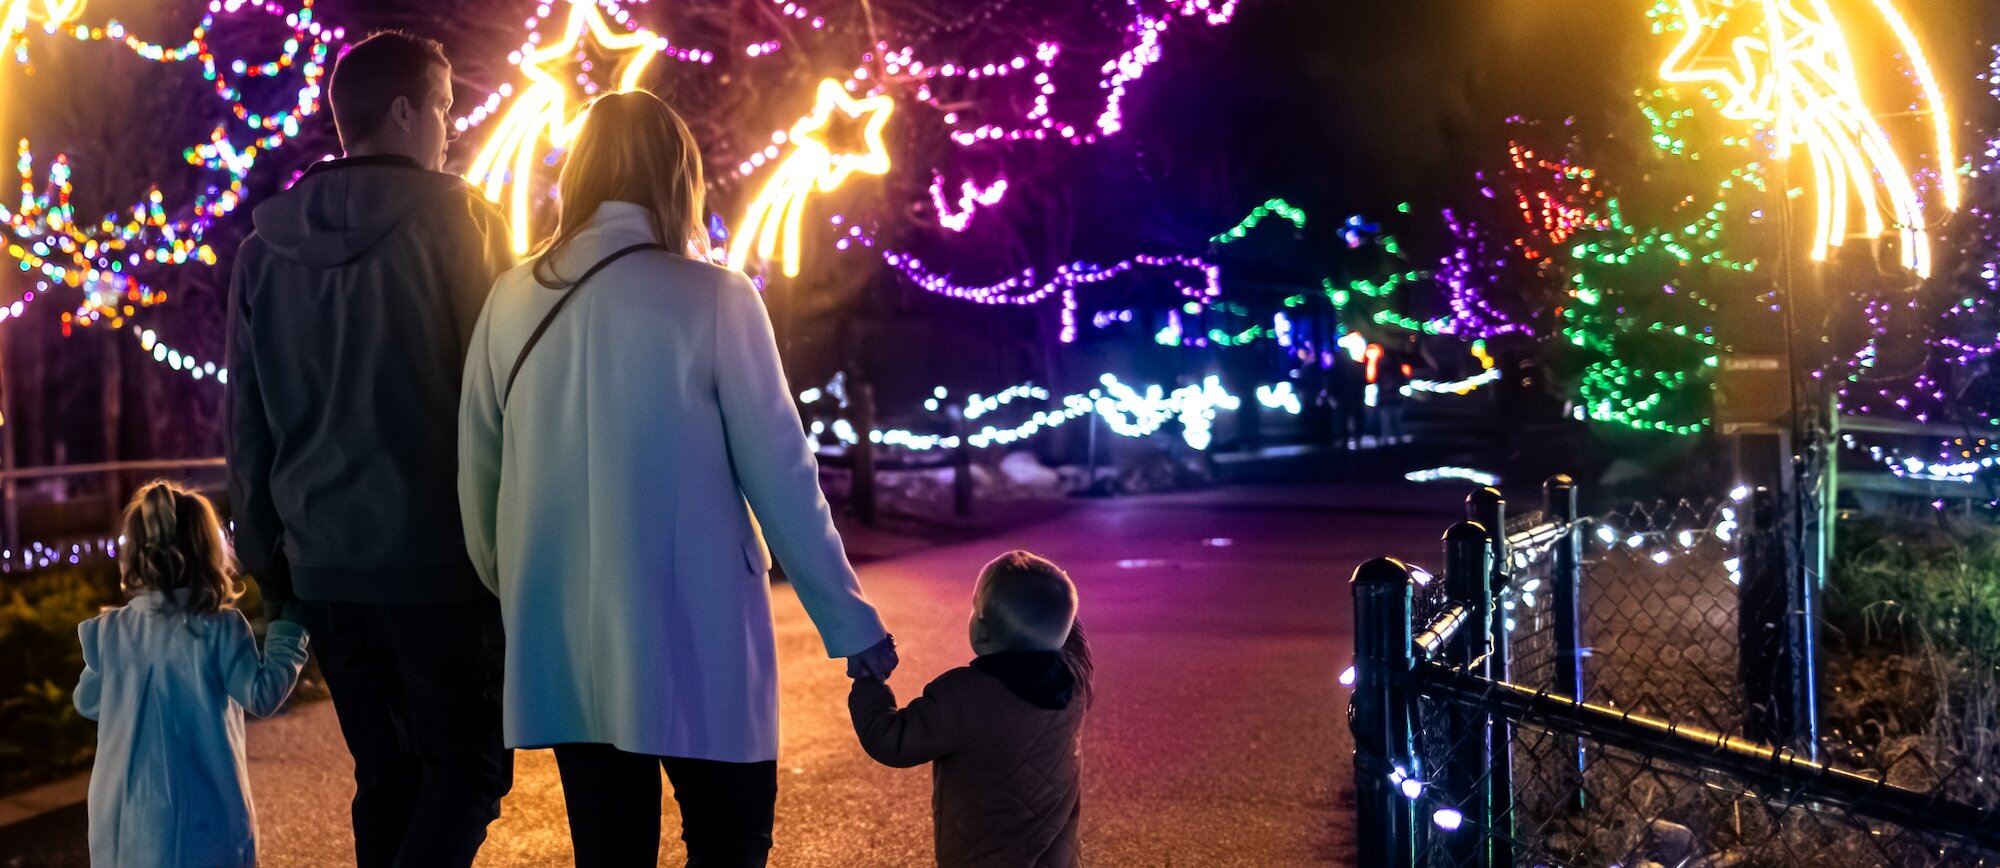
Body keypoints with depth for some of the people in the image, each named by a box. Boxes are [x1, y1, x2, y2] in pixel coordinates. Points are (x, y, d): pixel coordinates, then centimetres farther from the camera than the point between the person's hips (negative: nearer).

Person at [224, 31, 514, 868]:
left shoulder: (267, 245, 9)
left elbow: (247, 422, 12)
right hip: (441, 556, -5)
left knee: (388, 780, 13)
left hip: (326, 567, 6)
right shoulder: (455, 218, -6)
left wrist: (269, 560, 18)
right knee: (468, 768, 1)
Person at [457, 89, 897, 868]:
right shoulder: (713, 297, -9)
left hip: (561, 638, 4)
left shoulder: (512, 299, 2)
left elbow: (477, 470, 7)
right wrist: (850, 621, -1)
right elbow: (779, 473, -9)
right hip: (689, 633, -4)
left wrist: (510, 593, 22)